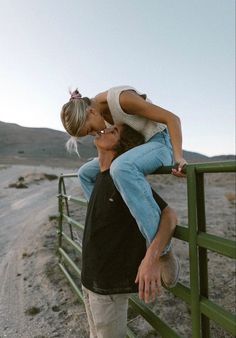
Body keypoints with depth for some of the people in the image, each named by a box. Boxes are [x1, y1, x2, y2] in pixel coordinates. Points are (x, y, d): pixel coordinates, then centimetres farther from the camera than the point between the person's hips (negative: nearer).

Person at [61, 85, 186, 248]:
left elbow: (172, 118, -21)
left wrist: (178, 156, -30)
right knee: (85, 174, 9)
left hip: (160, 142, -8)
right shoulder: (98, 110, 0)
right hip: (135, 147, 9)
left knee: (121, 168, -41)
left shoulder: (122, 98, -24)